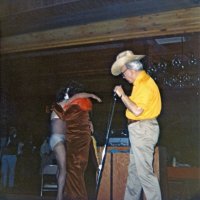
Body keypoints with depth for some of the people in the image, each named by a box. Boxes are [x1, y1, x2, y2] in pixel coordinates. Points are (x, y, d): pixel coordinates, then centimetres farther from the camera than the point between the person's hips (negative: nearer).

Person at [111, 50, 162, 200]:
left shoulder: (144, 83, -16)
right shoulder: (141, 82, 15)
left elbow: (137, 110, -24)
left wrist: (122, 95, -15)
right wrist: (123, 96, 6)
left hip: (143, 129, -11)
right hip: (139, 130, 11)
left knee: (144, 172, -8)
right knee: (134, 170, 16)